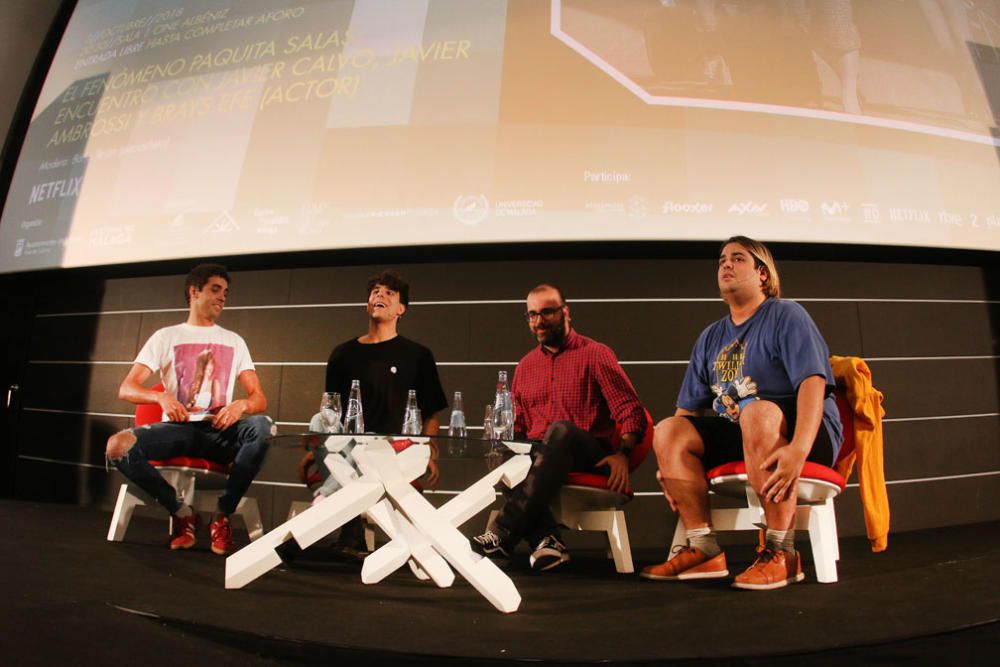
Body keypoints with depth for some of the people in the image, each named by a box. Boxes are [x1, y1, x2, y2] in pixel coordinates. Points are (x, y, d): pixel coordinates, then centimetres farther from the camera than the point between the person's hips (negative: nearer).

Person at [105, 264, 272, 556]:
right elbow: (126, 389, 0)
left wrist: (242, 405, -20)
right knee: (118, 445, -29)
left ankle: (223, 516, -17)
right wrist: (162, 397, -22)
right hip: (177, 429, 0)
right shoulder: (166, 336, 10)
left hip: (218, 431, 0)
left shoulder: (234, 341, 14)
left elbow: (259, 398, 5)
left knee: (261, 426, -33)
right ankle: (182, 512, -8)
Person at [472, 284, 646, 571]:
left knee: (561, 430, -37)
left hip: (588, 458, -4)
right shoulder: (525, 366, 19)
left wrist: (623, 453, -19)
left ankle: (503, 535, -42)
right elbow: (516, 427, 20)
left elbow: (631, 411, -1)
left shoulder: (595, 354, 5)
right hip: (537, 456, 4)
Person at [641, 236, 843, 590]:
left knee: (758, 411, -37)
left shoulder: (786, 316, -3)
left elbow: (813, 381, -19)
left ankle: (781, 553, -28)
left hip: (802, 432, -6)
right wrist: (670, 463, 0)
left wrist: (799, 448, -34)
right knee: (667, 430, -15)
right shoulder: (710, 338, 16)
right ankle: (705, 550, -15)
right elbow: (688, 408, 14)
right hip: (737, 438, 6)